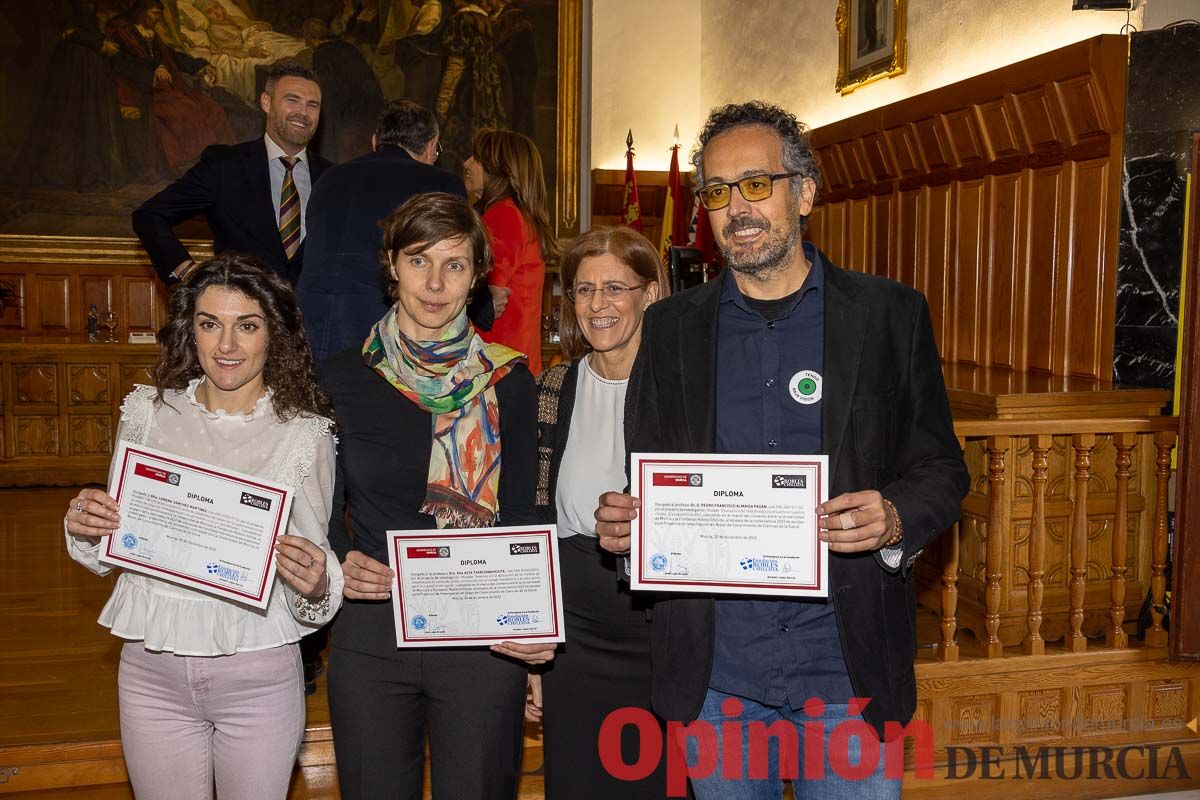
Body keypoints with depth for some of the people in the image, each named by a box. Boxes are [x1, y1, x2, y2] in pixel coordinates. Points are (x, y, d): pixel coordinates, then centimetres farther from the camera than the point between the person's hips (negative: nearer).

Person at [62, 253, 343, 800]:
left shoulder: (305, 433, -8)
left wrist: (315, 585, -26)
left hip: (259, 673, -2)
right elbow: (108, 554, 11)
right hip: (151, 669, 3)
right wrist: (83, 528, -10)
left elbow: (317, 567, -4)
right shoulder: (148, 412, 1)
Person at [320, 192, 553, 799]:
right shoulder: (341, 379, 0)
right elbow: (324, 511, 7)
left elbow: (521, 518, -1)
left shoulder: (507, 381, -2)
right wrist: (341, 561, -14)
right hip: (370, 630, 1)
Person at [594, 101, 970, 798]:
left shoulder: (891, 315, 1)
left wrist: (896, 519, -18)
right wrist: (621, 521, -12)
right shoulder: (671, 328, 6)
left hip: (846, 666, -1)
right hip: (712, 671, 2)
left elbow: (941, 469, 3)